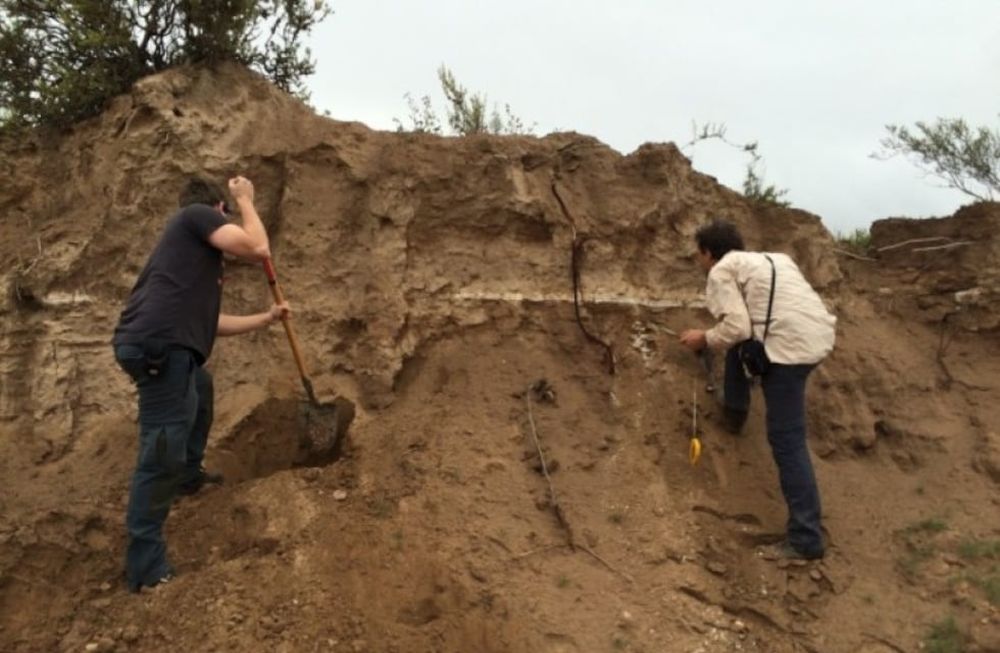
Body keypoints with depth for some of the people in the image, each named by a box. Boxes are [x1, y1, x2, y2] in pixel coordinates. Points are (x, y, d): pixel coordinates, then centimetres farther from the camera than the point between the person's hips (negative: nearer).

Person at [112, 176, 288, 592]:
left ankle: (188, 476, 52)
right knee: (162, 452, -9)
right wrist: (246, 200, 6)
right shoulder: (197, 214, 4)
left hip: (162, 344, 10)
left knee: (202, 389, 37)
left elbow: (211, 322, 31)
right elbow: (257, 249, -10)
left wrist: (266, 318, 42)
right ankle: (145, 565, -2)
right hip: (159, 346, -10)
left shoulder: (194, 249, 30)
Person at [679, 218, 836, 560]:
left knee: (786, 442, -3)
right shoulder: (771, 259, 27)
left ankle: (806, 538, -1)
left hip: (791, 345, -9)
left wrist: (704, 339, 8)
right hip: (819, 333, 9)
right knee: (741, 346, 31)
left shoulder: (721, 271, 3)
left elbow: (736, 328, -10)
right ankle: (734, 412, 44)